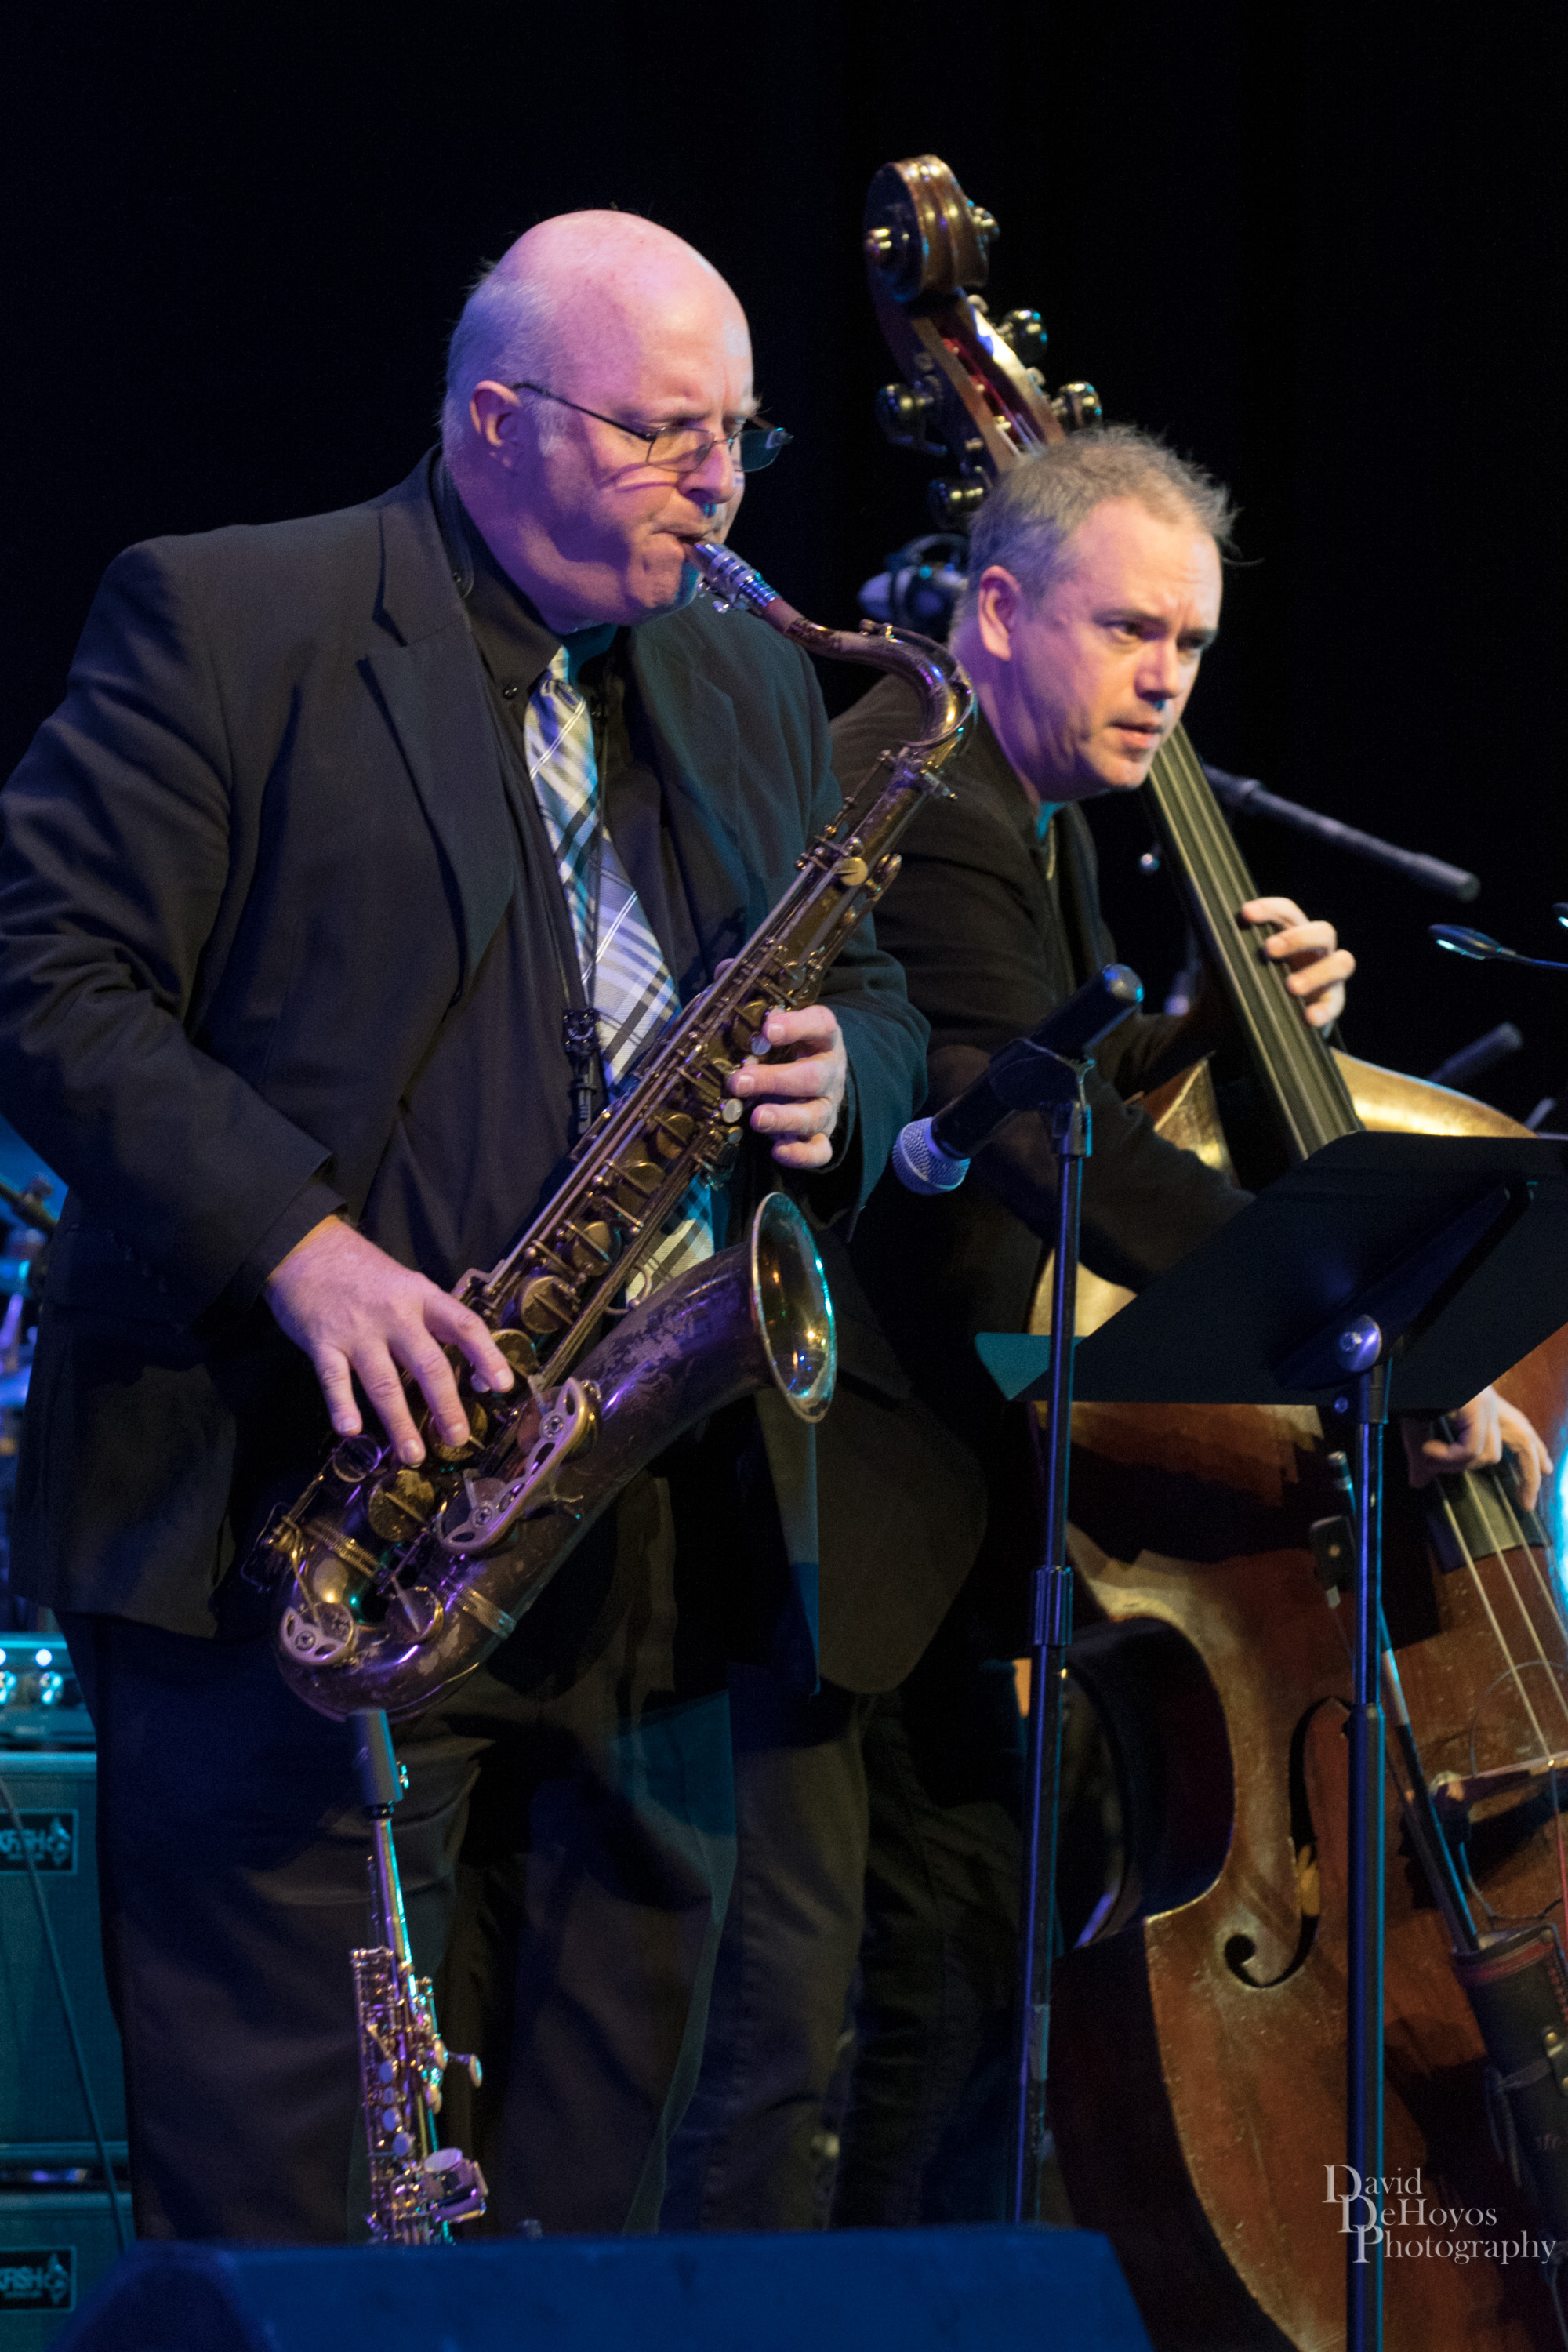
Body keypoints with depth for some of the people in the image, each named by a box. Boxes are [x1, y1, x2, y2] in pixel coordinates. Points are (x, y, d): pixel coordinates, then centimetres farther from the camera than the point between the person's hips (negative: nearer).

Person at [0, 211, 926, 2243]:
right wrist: (295, 1243, -20)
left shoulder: (755, 690, 19)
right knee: (281, 2194, -7)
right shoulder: (224, 624, -2)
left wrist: (837, 1080, 0)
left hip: (645, 1553, 6)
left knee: (589, 2182, 8)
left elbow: (873, 1002, 25)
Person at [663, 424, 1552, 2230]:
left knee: (968, 1970, 15)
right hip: (813, 1487, -11)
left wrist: (1213, 1026, 6)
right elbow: (1052, 1150, -32)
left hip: (930, 1488, 11)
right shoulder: (917, 808, -21)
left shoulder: (1025, 810, 13)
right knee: (784, 2011, -11)